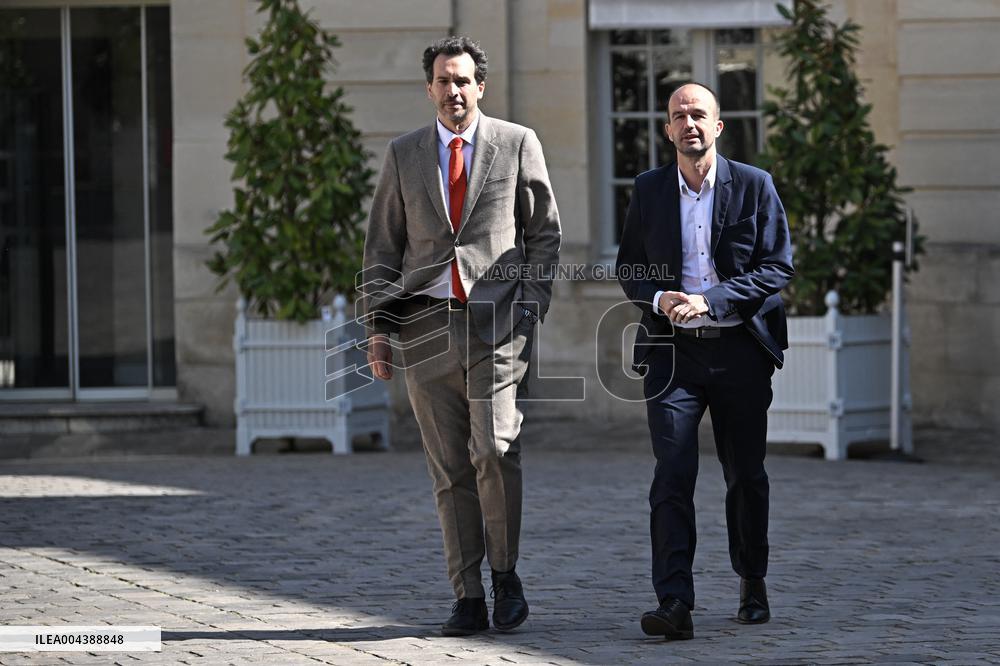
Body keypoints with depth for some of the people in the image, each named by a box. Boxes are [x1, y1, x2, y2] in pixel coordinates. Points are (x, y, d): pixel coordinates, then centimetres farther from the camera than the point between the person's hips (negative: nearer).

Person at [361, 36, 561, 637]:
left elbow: (545, 232, 10)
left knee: (494, 449, -17)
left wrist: (531, 306, -1)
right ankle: (469, 598, 4)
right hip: (428, 326, 2)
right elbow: (383, 246, 14)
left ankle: (505, 576, 0)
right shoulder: (404, 155, 14)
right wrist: (379, 327, 6)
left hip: (497, 321, -2)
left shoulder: (518, 145, 8)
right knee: (450, 470, 1)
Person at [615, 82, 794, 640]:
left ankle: (753, 583, 33)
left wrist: (709, 300, -15)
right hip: (671, 350, 0)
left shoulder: (754, 186, 0)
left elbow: (779, 267, -5)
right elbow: (629, 268, 13)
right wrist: (658, 299, -9)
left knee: (746, 474, 10)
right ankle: (675, 605, -18)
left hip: (740, 348, 0)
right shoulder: (649, 190, 7)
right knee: (673, 475, -12)